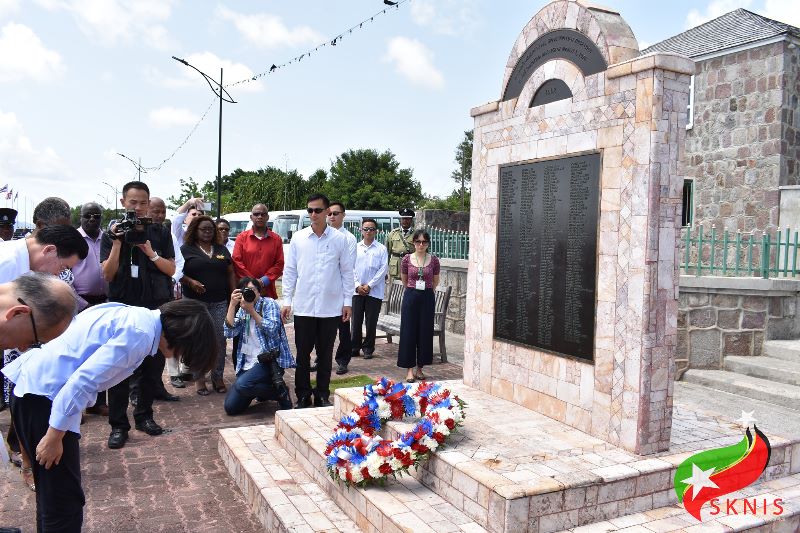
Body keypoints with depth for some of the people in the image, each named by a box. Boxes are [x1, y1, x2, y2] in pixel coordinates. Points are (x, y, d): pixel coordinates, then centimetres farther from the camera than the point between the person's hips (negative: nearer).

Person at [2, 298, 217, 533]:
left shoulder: (137, 317, 11)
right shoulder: (141, 334, -18)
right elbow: (83, 381, -24)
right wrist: (54, 437, -18)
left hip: (37, 385, 10)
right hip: (43, 394, -10)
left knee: (53, 494, 20)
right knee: (64, 501, -1)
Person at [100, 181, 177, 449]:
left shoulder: (160, 233, 6)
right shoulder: (112, 234, 3)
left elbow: (171, 269, 3)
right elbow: (108, 274, -4)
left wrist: (151, 253, -13)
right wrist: (117, 242, -14)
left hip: (155, 308, 2)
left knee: (153, 365, 8)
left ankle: (144, 415, 23)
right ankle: (118, 424, 6)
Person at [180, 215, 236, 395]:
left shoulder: (222, 250, 14)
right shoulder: (186, 249, 5)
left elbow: (231, 274, 14)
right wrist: (190, 281, -18)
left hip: (219, 302, 3)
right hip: (195, 301, -3)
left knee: (220, 340, 2)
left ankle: (218, 377, 11)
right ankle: (199, 378, 10)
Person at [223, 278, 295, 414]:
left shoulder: (269, 303, -2)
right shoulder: (242, 310, 13)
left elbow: (272, 330, -18)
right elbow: (229, 332, -3)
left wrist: (251, 310, -18)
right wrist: (232, 305, -9)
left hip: (270, 359, -6)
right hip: (248, 363, 6)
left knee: (242, 385, -32)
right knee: (230, 407, -2)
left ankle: (279, 391, -7)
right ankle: (262, 390, 22)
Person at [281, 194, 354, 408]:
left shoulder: (339, 239, 1)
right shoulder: (298, 238, 3)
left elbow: (347, 272, 4)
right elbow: (290, 271, 6)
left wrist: (348, 301, 1)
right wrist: (287, 300, 1)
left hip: (331, 307, 0)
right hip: (303, 307, 1)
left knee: (325, 354, 10)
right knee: (303, 353, 7)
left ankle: (323, 395, 22)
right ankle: (303, 396, 19)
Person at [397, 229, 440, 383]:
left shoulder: (434, 260, 0)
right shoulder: (407, 259, -1)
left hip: (427, 298, 1)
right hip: (410, 297, -1)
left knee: (425, 333, 5)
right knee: (409, 332, -1)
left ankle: (419, 368, 17)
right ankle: (410, 369, 5)